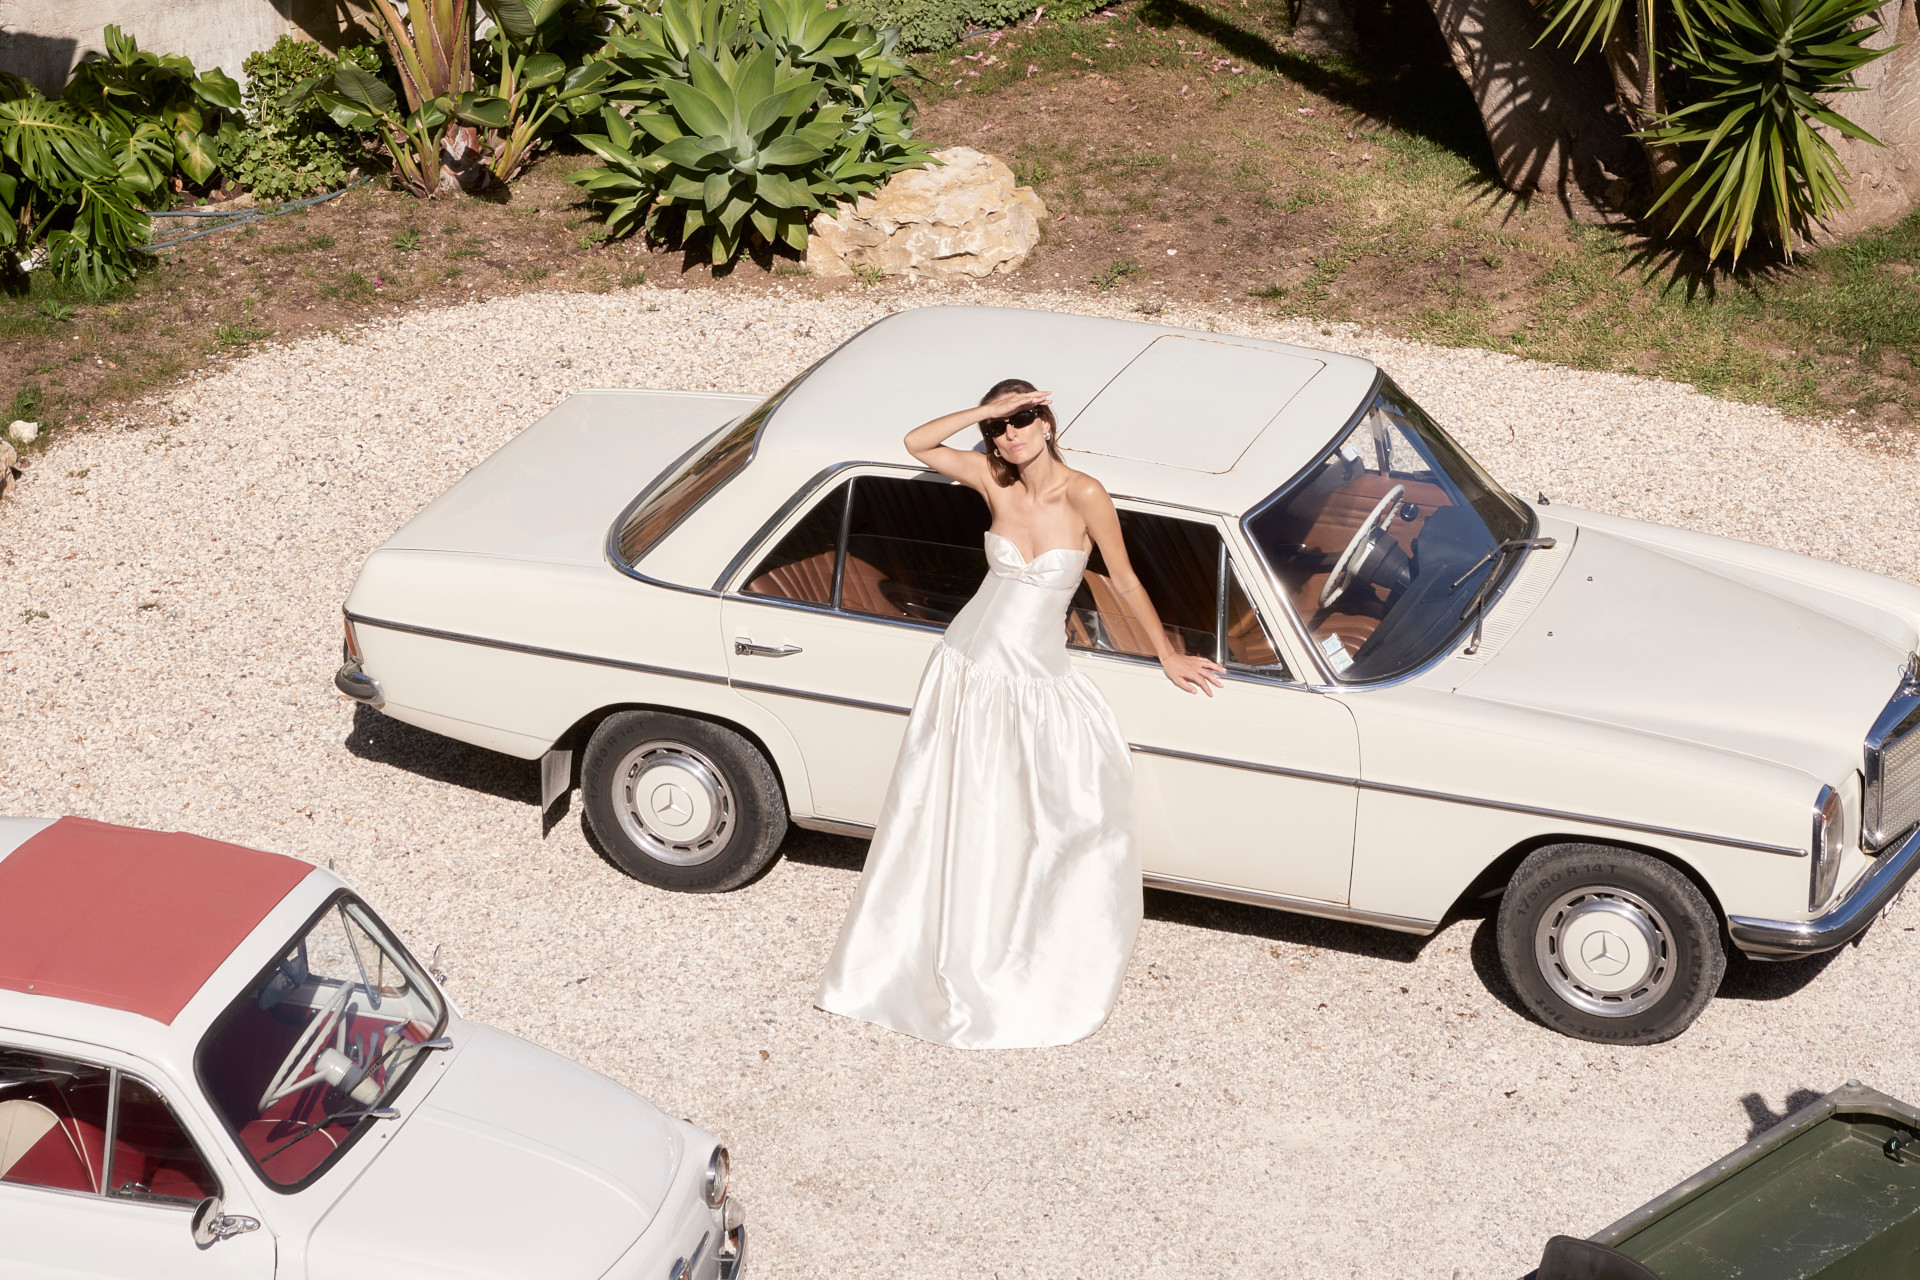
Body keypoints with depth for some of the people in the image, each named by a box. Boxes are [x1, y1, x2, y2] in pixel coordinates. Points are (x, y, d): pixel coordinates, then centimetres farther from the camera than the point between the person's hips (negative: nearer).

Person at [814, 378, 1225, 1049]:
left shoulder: (1083, 494, -12)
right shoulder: (994, 482, -3)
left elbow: (1125, 581, -5)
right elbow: (917, 442, -7)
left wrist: (1168, 656, 0)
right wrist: (989, 410, -13)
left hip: (1037, 684, -2)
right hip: (968, 669, 2)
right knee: (950, 824, 10)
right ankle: (930, 959, 27)